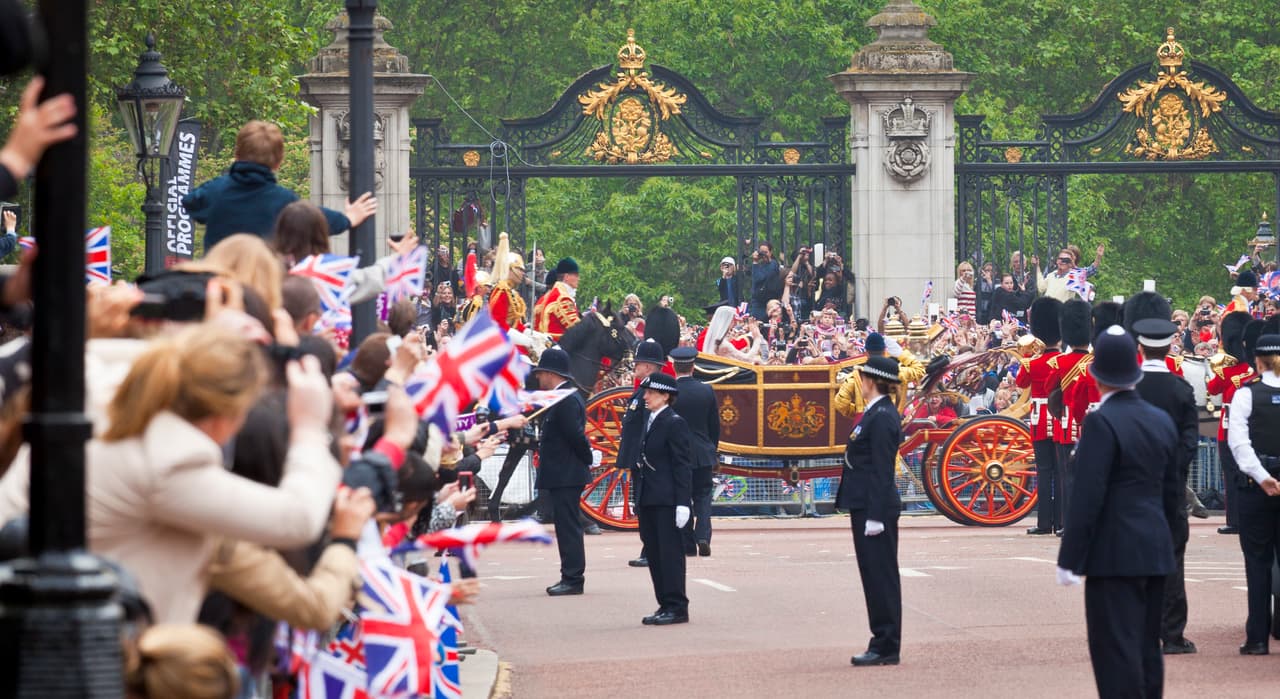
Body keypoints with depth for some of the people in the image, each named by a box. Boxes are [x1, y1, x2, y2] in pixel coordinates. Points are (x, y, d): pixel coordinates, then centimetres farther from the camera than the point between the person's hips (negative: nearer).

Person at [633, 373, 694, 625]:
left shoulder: (674, 423, -10)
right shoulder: (649, 422, 15)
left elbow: (683, 464, -13)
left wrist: (683, 502, -18)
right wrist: (639, 498, 15)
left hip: (666, 500, -9)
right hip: (649, 500, 9)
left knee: (670, 553, -6)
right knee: (654, 554, 10)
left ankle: (676, 607, -2)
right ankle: (666, 605, 15)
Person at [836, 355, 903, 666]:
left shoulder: (882, 418, -16)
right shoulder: (876, 413, 15)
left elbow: (882, 470, -19)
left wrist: (876, 516, -21)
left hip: (875, 508, -10)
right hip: (865, 507, 10)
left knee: (881, 575, -6)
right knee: (874, 574, 12)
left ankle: (886, 647, -3)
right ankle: (883, 643, 16)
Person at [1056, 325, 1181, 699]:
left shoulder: (1102, 422, -14)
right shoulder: (1162, 421, 9)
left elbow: (1087, 498, -17)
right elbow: (1172, 493, 14)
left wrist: (1069, 559, -13)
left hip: (1114, 555, -8)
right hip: (1155, 553, 8)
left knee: (1116, 653, -7)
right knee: (1147, 650, 14)